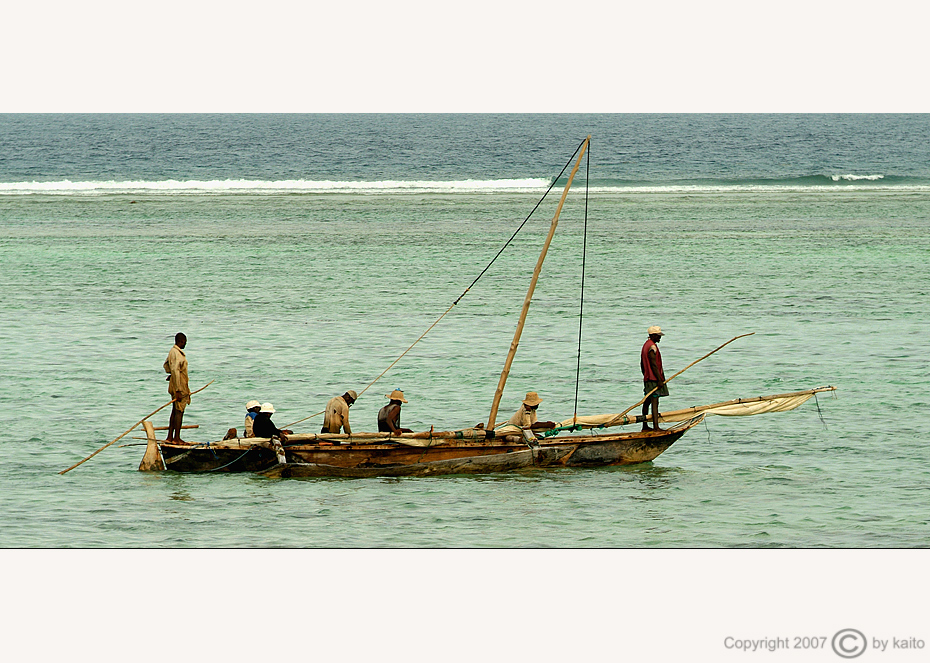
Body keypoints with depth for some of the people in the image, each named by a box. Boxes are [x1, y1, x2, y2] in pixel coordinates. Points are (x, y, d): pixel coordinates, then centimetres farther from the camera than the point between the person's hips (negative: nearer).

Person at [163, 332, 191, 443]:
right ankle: (177, 438, -7)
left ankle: (170, 437, 16)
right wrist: (178, 390, -26)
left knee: (175, 411, 13)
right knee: (179, 412, -7)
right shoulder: (177, 354, -19)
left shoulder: (172, 351, 13)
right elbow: (176, 371, -25)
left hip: (174, 386, 10)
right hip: (180, 387, -10)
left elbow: (166, 365, 28)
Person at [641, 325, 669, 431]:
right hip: (654, 379, -10)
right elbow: (654, 365, -20)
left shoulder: (645, 345, 16)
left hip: (647, 378, 10)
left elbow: (642, 364, 22)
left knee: (647, 402, 15)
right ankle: (656, 427, -20)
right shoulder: (652, 347, -15)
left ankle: (645, 426, 23)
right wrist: (659, 380, -20)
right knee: (655, 402, -14)